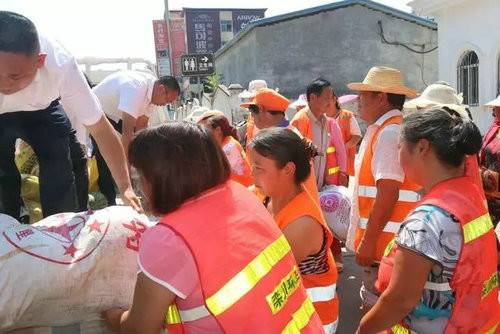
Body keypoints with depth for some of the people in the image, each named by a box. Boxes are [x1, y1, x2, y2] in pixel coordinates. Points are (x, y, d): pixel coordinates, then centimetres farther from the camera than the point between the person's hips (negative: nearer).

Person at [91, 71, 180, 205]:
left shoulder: (151, 90, -13)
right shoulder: (136, 88, -40)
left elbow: (141, 125, -9)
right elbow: (127, 131, -45)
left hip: (116, 113, 8)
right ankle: (110, 201, -5)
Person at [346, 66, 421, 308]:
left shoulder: (390, 133, -18)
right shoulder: (381, 129, 14)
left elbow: (388, 193, -25)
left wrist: (369, 240, -23)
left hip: (384, 240, -10)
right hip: (379, 237, 10)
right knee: (374, 303, 21)